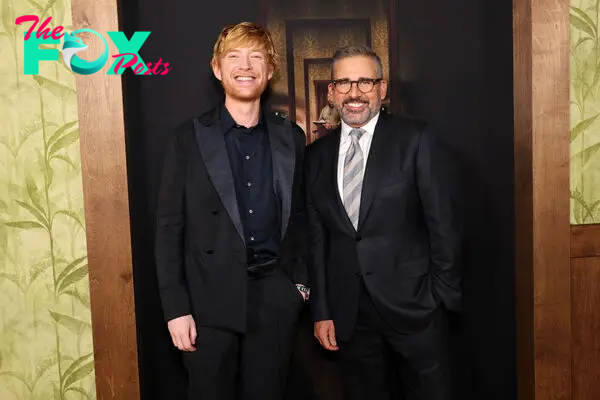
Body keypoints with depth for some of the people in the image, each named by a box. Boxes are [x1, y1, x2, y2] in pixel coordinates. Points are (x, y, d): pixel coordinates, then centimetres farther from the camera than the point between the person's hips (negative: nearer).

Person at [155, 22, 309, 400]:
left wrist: (301, 280, 5)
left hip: (276, 298, 2)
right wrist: (176, 308, -8)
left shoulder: (291, 137, 6)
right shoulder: (191, 137, -3)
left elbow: (298, 217, 12)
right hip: (210, 299, -2)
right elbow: (170, 226, -4)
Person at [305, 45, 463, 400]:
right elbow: (316, 238, 7)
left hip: (414, 307, -3)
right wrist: (321, 310, 5)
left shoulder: (417, 139, -5)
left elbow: (444, 223, -5)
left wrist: (443, 295, -6)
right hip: (349, 315, 3)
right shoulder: (316, 155, 6)